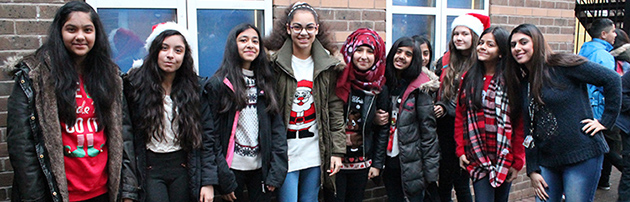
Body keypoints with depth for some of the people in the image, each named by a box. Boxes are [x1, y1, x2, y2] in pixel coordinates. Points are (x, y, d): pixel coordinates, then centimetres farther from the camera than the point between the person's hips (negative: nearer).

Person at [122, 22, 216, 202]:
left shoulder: (195, 88, 2)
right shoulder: (135, 85, -3)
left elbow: (206, 138, 0)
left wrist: (208, 181, -5)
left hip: (184, 169, 2)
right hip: (149, 169, -2)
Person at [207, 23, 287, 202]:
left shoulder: (265, 83, 8)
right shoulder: (218, 84, -5)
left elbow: (277, 127, 5)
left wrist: (276, 170, -3)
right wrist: (224, 180, -11)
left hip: (261, 167, 3)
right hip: (233, 168, -3)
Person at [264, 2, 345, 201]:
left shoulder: (328, 66, 4)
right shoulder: (275, 64, -6)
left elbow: (335, 110, 5)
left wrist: (337, 150, 1)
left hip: (315, 153, 3)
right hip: (285, 153, -3)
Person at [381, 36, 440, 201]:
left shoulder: (419, 88, -10)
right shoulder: (385, 83, 5)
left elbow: (428, 129, -11)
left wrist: (430, 169, -12)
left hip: (412, 161, -5)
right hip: (388, 158, 5)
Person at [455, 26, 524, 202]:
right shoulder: (469, 78, 5)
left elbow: (520, 124, -7)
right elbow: (460, 116, 6)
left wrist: (518, 161, -8)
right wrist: (460, 150, 0)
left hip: (504, 158, -1)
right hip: (477, 158, 2)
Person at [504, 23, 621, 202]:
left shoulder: (563, 66, -8)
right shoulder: (522, 83, 10)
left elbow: (612, 80, -9)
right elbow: (529, 132, 9)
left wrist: (606, 121, -9)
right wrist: (532, 170, 6)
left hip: (582, 156, -6)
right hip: (547, 161, 6)